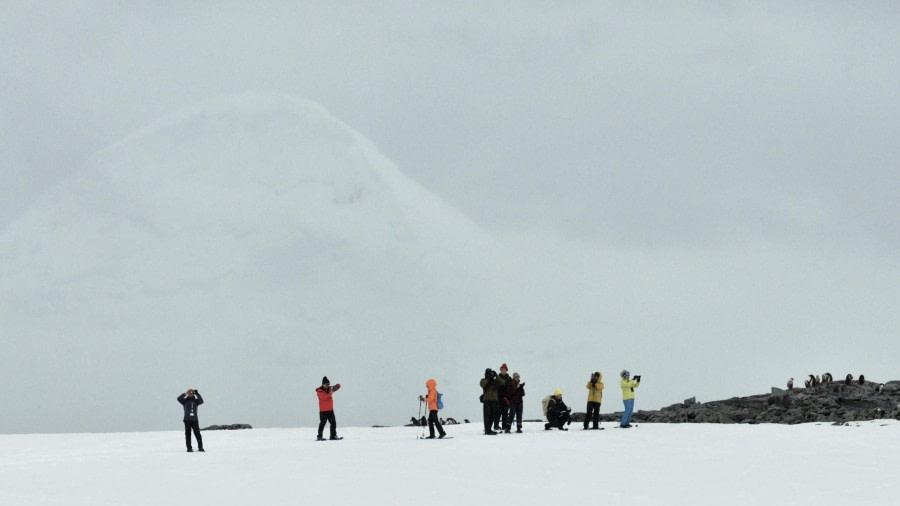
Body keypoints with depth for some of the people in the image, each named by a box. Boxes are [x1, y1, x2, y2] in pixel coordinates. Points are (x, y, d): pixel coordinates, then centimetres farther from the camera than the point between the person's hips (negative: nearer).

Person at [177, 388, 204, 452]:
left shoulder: (195, 400, 8)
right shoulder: (185, 400, 5)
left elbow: (201, 401, -10)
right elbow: (179, 398, -11)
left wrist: (197, 393, -17)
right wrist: (185, 394, -20)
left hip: (195, 420, 1)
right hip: (187, 420, -1)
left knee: (197, 434, -2)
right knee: (188, 434, 0)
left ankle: (200, 447, 1)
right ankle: (189, 448, 5)